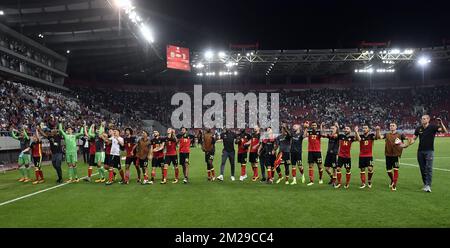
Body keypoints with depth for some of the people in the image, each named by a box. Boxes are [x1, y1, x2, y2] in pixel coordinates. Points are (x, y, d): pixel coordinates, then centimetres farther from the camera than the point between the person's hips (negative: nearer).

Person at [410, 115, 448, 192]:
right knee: (422, 168, 9)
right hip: (420, 151, 4)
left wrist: (441, 123, -32)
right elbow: (413, 139, 10)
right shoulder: (418, 129, 6)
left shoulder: (433, 127, -4)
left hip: (429, 151, -4)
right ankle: (425, 184, 20)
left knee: (429, 168, -11)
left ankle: (428, 186, -12)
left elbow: (444, 131, -17)